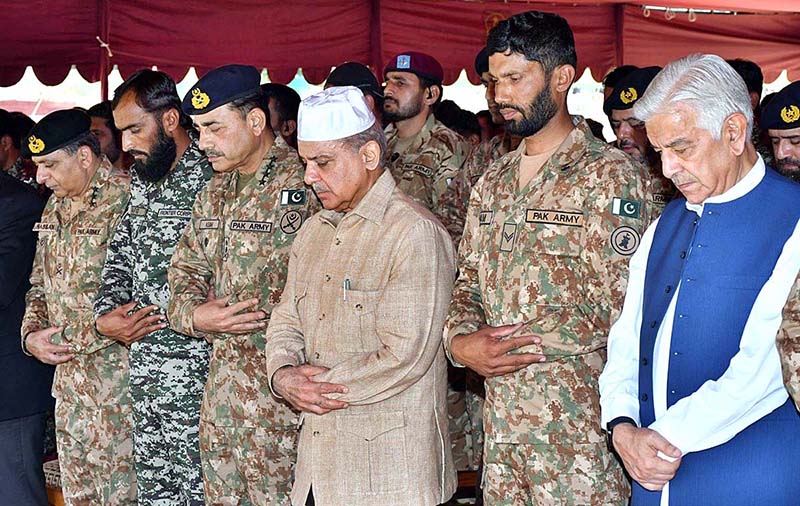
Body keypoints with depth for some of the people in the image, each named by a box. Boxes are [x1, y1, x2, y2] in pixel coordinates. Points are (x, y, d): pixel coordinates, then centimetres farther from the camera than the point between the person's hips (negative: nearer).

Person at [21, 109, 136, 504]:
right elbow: (40, 283, 22)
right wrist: (32, 334, 4)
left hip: (116, 379, -8)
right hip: (69, 379, 8)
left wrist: (69, 340, -15)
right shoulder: (57, 205, 13)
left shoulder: (125, 200, -15)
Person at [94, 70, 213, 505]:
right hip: (143, 367, 8)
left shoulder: (207, 179, -13)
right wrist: (106, 314, 4)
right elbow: (119, 253, 20)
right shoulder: (140, 177, 14)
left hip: (193, 367, -8)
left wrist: (156, 315, -14)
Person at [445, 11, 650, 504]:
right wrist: (461, 340, -6)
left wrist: (520, 342, -16)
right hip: (500, 414, 6)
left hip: (578, 420, -6)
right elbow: (468, 281, 15)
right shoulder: (493, 181, 14)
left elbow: (622, 307, -16)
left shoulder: (609, 175, -9)